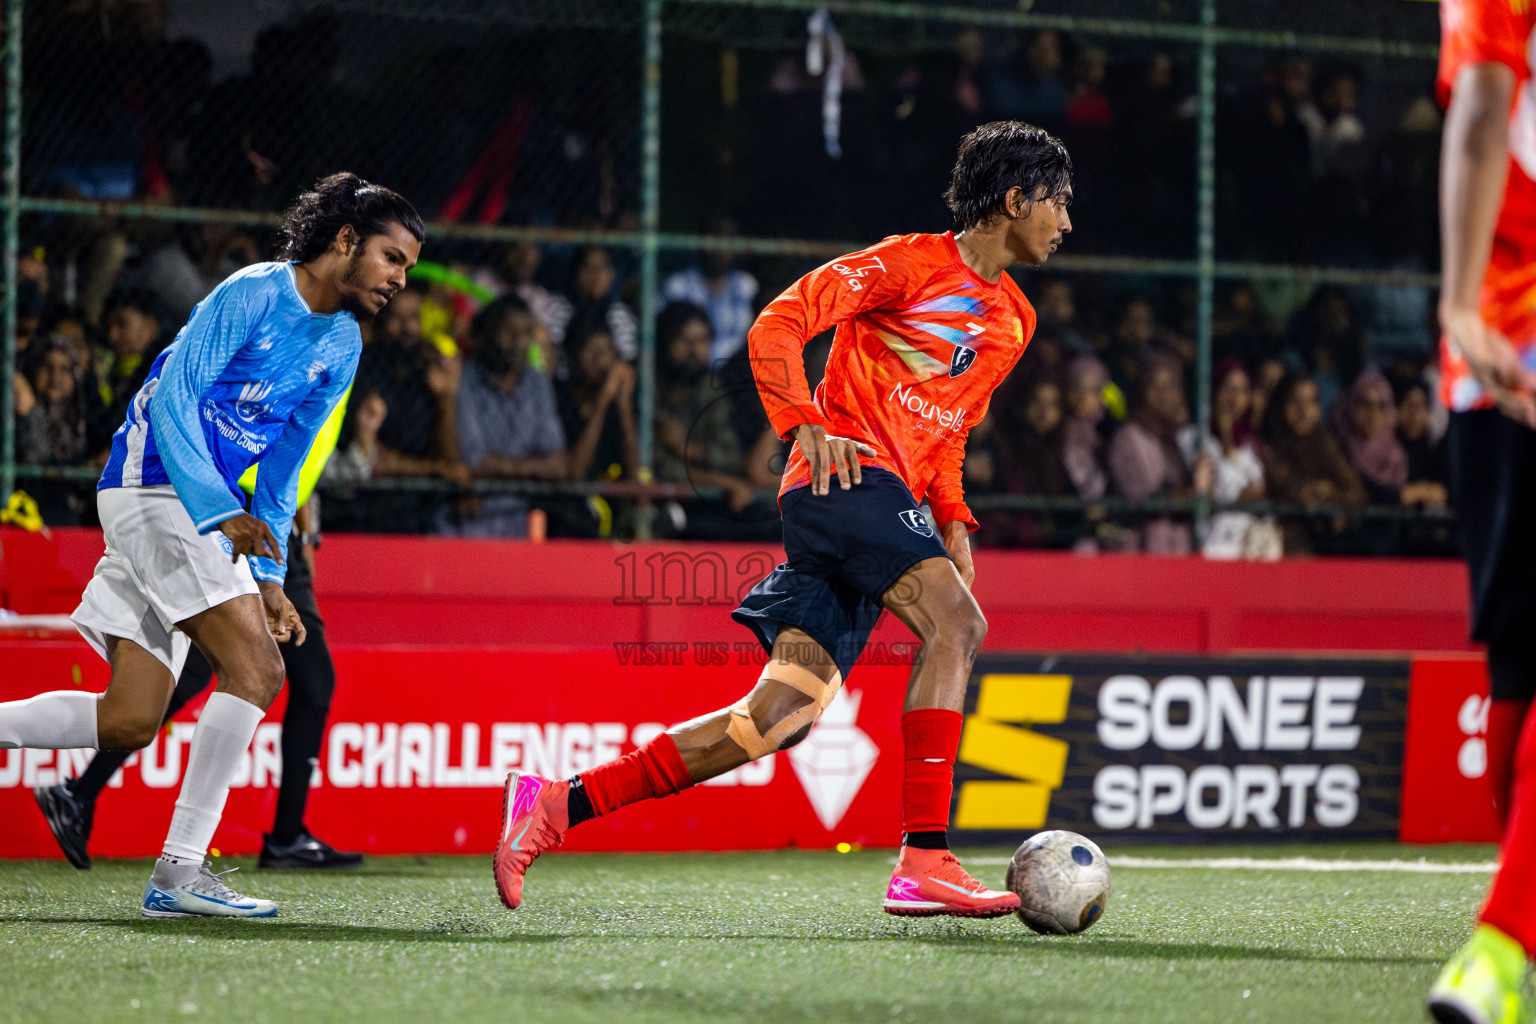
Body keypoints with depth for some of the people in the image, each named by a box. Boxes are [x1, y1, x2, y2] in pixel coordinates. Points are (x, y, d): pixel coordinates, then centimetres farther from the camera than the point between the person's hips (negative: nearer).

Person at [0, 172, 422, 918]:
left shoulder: (341, 347, 13)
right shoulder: (250, 296, -12)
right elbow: (171, 402, -18)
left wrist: (268, 579, 14)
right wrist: (221, 514, -27)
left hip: (200, 507, 9)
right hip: (154, 486, -9)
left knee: (128, 724, -1)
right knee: (255, 668, -19)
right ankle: (178, 872, -18)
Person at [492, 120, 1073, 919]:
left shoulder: (1013, 319, 23)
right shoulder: (911, 263, -2)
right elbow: (778, 325, -7)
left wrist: (952, 523, 15)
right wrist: (808, 428, -18)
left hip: (893, 500, 8)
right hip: (845, 475, -8)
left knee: (779, 718, -4)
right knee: (955, 622, -26)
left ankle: (560, 803, -1)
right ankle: (923, 861, -29)